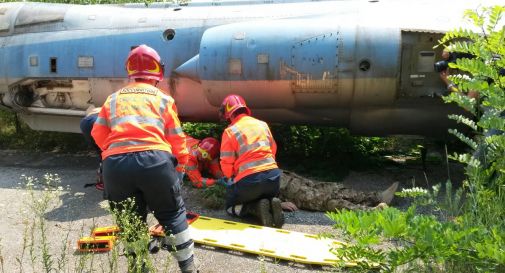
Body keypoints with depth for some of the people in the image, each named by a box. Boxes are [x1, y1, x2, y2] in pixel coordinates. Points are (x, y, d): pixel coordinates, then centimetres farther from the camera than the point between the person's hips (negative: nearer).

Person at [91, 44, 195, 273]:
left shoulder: (113, 98, 22)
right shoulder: (163, 98, 16)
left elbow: (98, 133, 17)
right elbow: (176, 138, 14)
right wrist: (181, 164, 29)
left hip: (115, 164, 2)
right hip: (155, 159, -2)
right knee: (172, 214, 15)